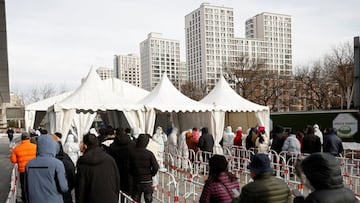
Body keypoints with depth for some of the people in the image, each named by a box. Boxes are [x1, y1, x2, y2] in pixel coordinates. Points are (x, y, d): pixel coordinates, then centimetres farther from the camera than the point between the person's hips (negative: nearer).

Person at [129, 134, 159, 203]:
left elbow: (128, 166, -4)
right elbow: (155, 167, -14)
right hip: (147, 181, -1)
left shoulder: (131, 153, -8)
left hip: (136, 181, 1)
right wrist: (151, 174, 3)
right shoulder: (149, 154, -13)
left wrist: (133, 174, 10)